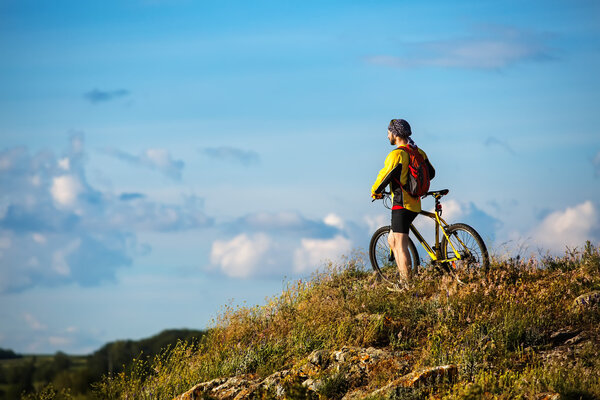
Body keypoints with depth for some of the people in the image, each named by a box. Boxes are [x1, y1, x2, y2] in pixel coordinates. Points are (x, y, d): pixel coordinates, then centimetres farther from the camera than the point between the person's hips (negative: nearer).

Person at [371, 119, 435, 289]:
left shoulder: (397, 154, -15)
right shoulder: (419, 152, 11)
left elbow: (385, 175, -18)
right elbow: (431, 173, 19)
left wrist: (375, 191, 1)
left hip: (402, 205, -9)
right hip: (415, 204, 9)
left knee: (401, 247, -6)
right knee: (392, 240, 20)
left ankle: (408, 286, -7)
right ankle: (405, 280, 18)